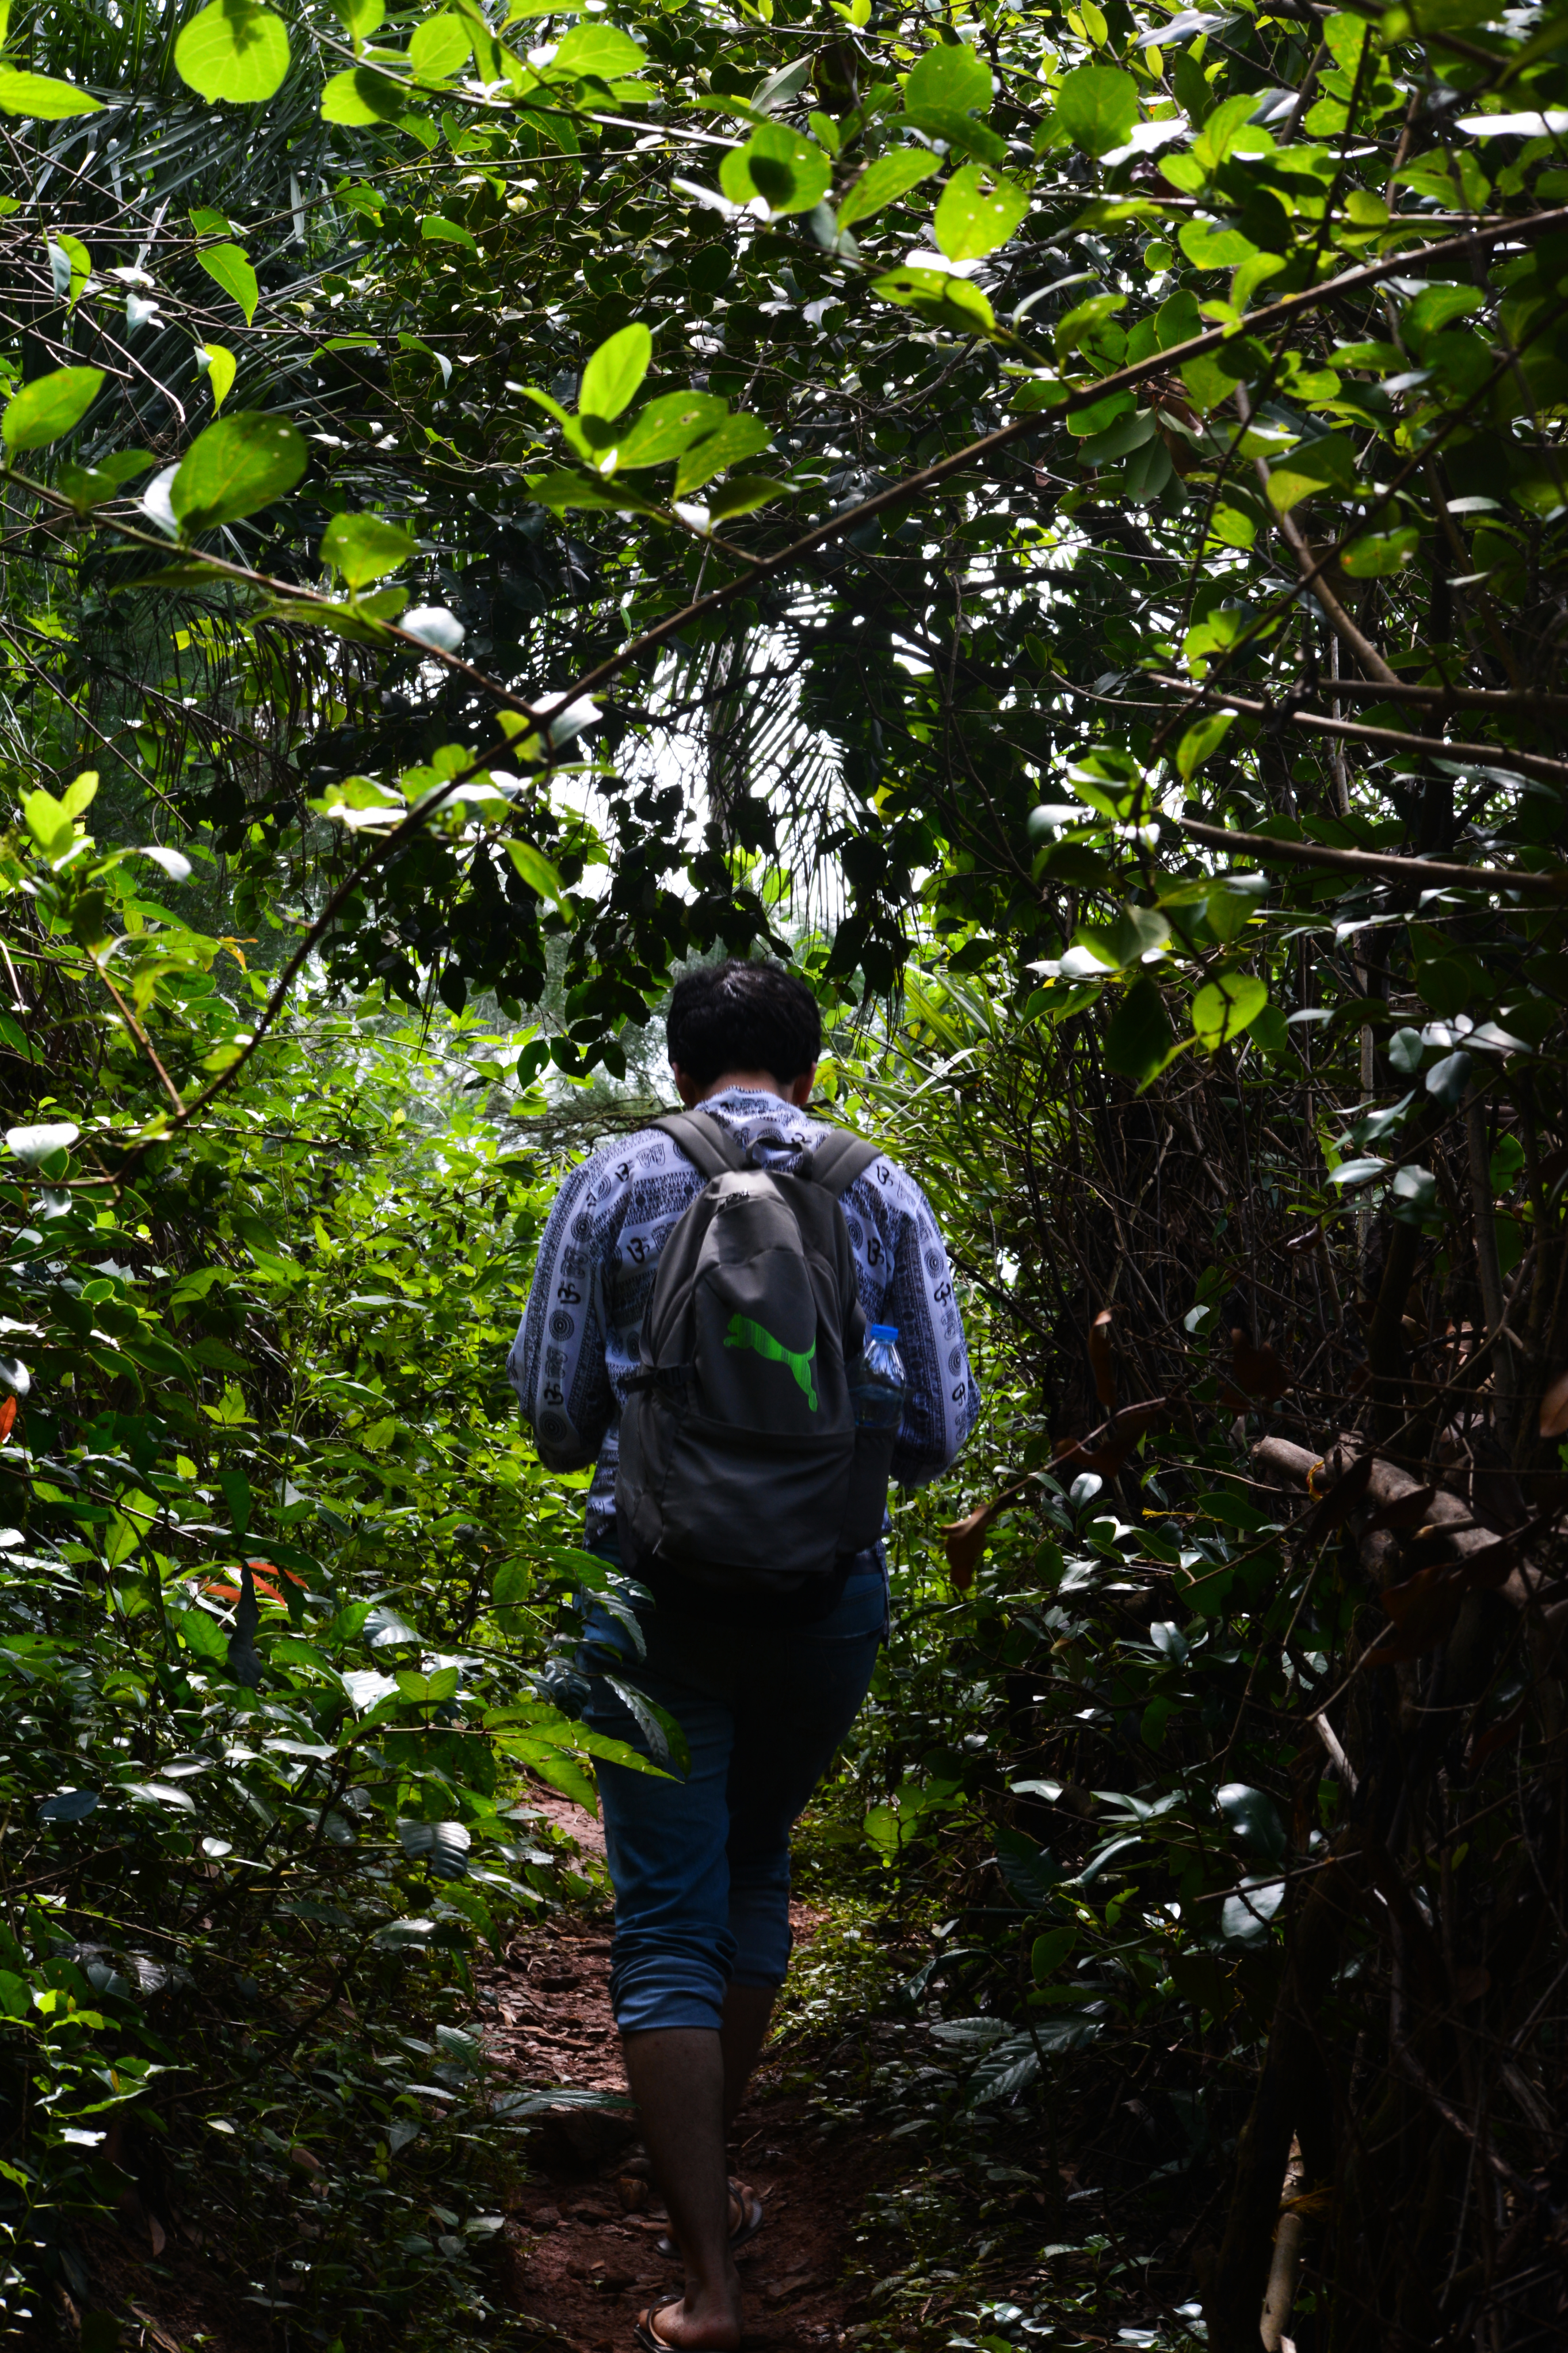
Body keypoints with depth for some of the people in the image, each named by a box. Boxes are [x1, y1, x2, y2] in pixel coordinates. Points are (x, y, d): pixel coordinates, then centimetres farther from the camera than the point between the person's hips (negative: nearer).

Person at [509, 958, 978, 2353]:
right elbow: (941, 1429, 3)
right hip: (830, 1594, 2)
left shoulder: (614, 1187, -2)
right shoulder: (881, 1192, 2)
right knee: (757, 1873, 22)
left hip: (661, 1593, -2)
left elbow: (554, 1418, 1)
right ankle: (715, 2177, 35)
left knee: (668, 1922, 1)